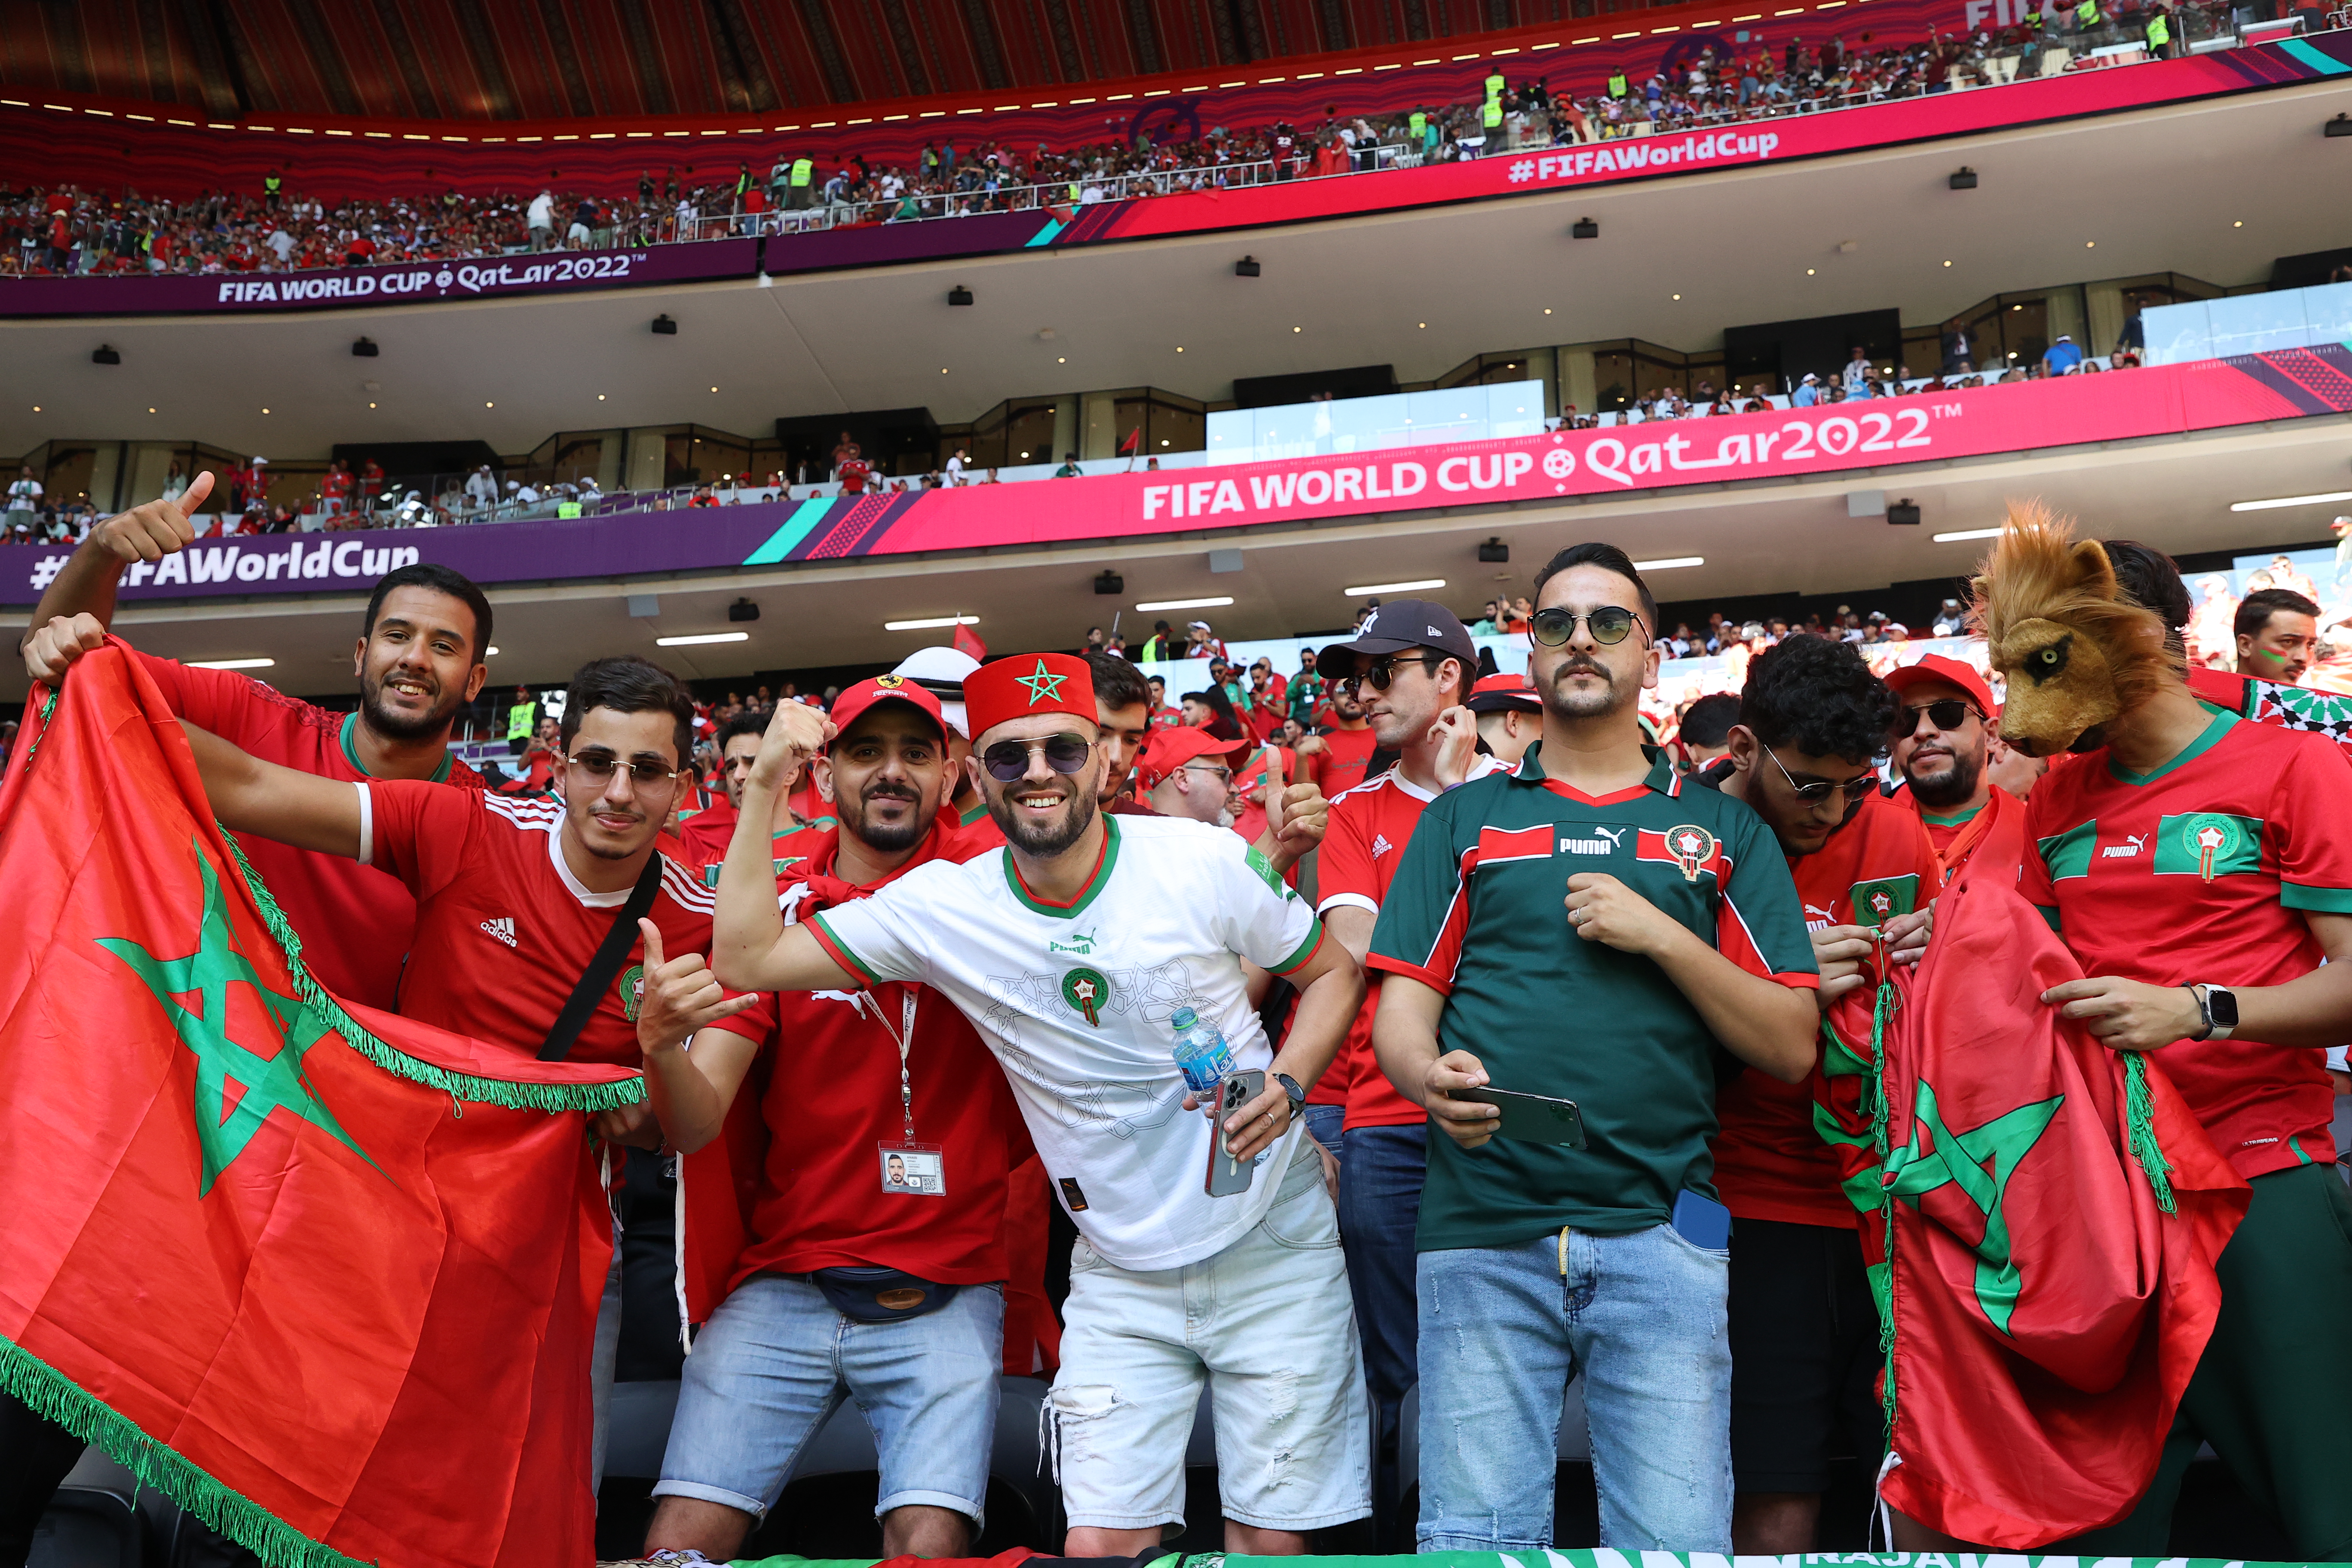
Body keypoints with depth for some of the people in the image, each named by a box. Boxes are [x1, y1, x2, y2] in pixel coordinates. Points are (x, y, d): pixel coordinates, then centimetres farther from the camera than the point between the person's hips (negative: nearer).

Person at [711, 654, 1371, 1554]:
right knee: (1100, 1544, -2)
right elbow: (749, 958, -7)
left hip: (1271, 1246, -1)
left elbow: (1334, 973, 2)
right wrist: (765, 789, -11)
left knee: (1273, 1540, 6)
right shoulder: (942, 907, -8)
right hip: (1121, 1275, 1)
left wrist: (1285, 1085, -16)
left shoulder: (1205, 862, -12)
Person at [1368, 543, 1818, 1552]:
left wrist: (1662, 936, -6)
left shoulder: (1724, 831, 13)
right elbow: (1400, 1013, 7)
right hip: (1481, 1231, 0)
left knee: (1678, 1546, 2)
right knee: (1476, 1540, 4)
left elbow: (1791, 1049, 7)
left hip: (1662, 1232, 0)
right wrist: (1433, 1078, -16)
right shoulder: (1463, 819, 14)